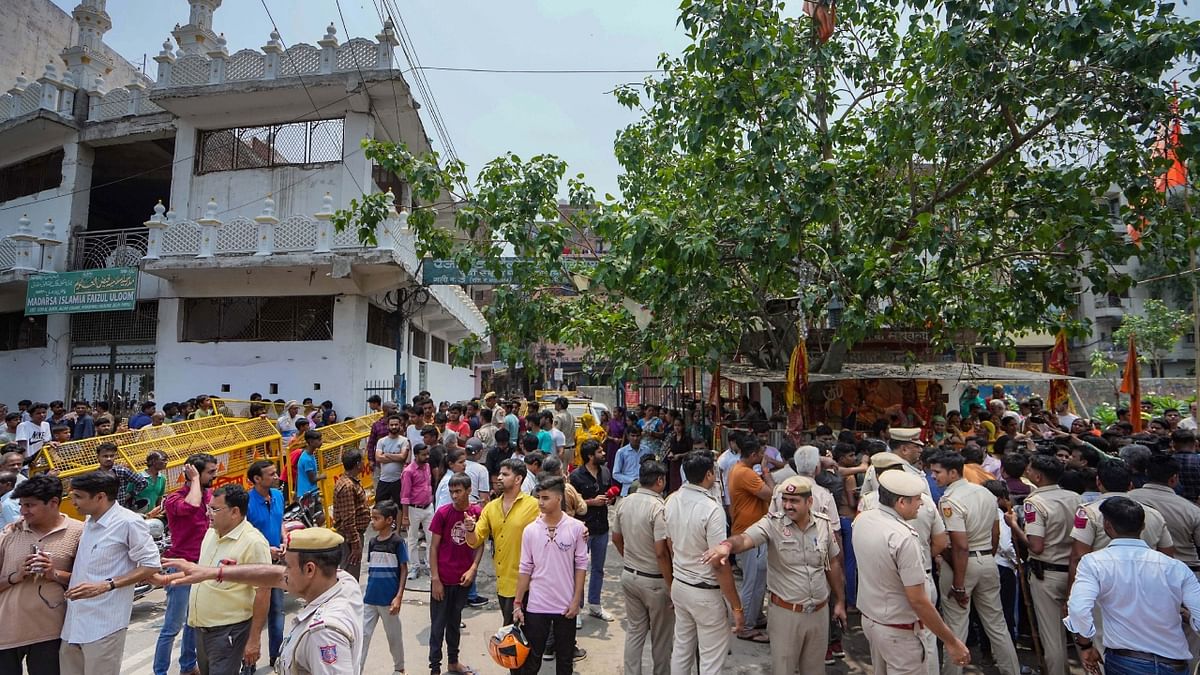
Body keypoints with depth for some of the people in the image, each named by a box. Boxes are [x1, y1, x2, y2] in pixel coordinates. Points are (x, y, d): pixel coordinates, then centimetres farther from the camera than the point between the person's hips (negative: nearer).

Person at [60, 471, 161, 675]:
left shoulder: (128, 522, -15)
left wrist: (105, 586, -21)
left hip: (103, 625, -7)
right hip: (73, 624, 8)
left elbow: (151, 566, -15)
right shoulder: (89, 522, 10)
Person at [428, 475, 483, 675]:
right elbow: (433, 547, -7)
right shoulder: (442, 513, -11)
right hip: (443, 578, -2)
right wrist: (435, 579, -10)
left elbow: (479, 545, 2)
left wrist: (473, 569, -10)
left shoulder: (477, 513, -6)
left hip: (464, 578, 3)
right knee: (438, 624, 7)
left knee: (455, 621, 19)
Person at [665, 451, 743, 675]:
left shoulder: (672, 501, -2)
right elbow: (720, 565, -22)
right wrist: (737, 607, -14)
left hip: (678, 586, 7)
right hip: (705, 593, -7)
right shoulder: (711, 508, -24)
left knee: (682, 650, 20)